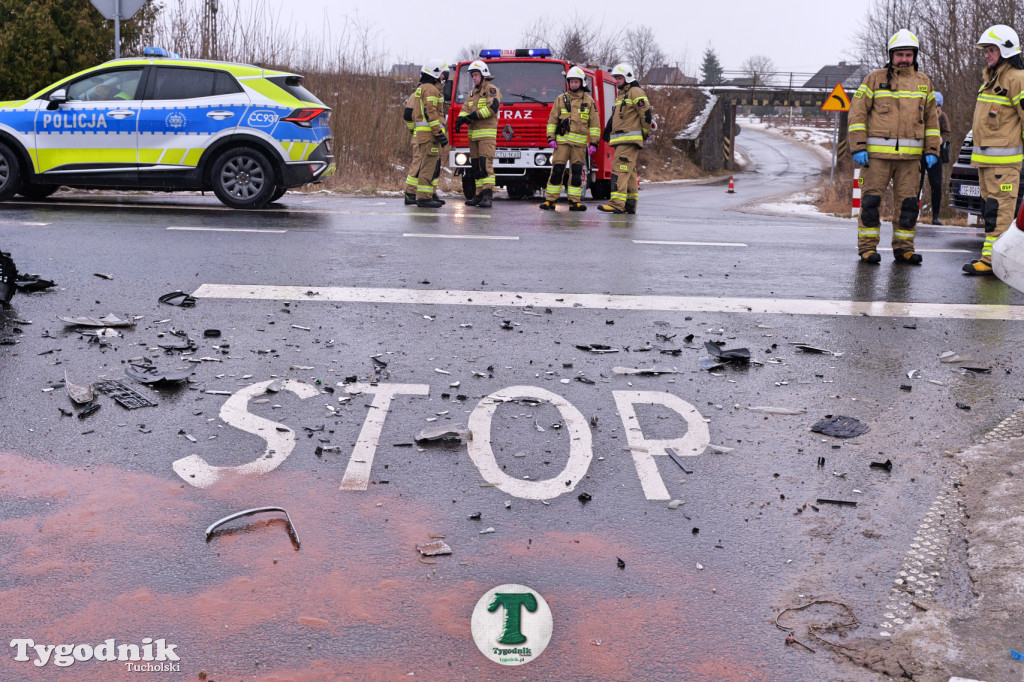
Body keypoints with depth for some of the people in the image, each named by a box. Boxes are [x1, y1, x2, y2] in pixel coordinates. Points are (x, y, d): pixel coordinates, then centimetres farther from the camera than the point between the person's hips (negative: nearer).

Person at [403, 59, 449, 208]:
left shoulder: (421, 89, 23)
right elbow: (431, 113, -18)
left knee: (419, 164, 14)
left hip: (419, 134, 10)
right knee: (428, 166, -9)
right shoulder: (430, 89, -9)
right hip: (429, 134, -10)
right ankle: (424, 198, -9)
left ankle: (410, 195, 18)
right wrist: (440, 133, -21)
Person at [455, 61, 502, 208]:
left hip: (487, 133, -8)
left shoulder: (491, 89, -2)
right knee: (475, 166, 7)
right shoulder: (472, 93, 22)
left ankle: (487, 195, -23)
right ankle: (479, 194, 11)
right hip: (474, 134, 8)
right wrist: (461, 118, -10)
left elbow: (493, 107, -16)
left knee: (486, 164, -17)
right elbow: (465, 109, 13)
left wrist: (475, 115, -18)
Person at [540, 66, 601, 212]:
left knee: (576, 172, 1)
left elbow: (594, 124, 7)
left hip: (580, 142, 0)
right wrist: (551, 138, -1)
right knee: (557, 170, -5)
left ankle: (575, 201, 6)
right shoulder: (561, 99, 9)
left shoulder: (589, 101, 8)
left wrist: (594, 143, 1)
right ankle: (550, 200, -2)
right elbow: (552, 120, 9)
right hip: (562, 140, 0)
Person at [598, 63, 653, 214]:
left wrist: (645, 135, -10)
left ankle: (617, 203, -25)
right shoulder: (622, 95, 24)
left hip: (630, 139, -10)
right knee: (629, 171, 9)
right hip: (621, 141, 10)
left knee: (620, 169, -18)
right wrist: (608, 130, 23)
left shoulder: (636, 93, -7)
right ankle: (630, 205, 12)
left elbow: (646, 114, -12)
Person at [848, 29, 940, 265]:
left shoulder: (923, 82, 15)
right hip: (877, 153, -3)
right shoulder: (875, 79, 5)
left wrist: (932, 150, 9)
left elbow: (931, 119, 18)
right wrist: (858, 147, -8)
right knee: (871, 199, -4)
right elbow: (857, 113, 1)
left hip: (910, 156, 3)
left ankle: (903, 247, 12)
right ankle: (867, 247, 4)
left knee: (908, 201, 3)